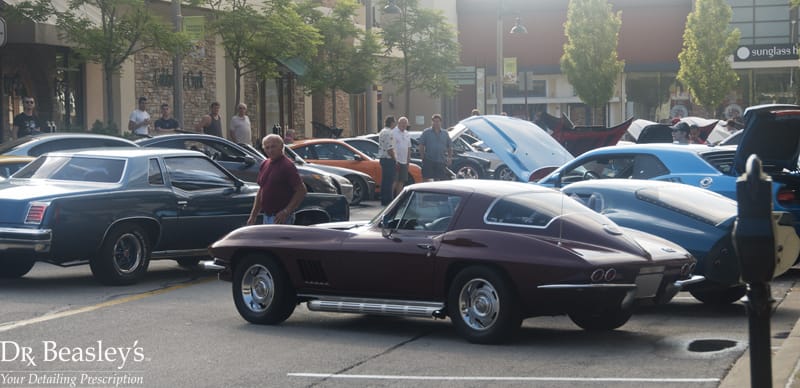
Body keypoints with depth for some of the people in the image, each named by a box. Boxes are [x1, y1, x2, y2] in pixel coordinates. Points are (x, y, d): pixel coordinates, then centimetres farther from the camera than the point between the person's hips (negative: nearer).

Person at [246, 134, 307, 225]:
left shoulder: (287, 166, -12)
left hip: (281, 218, -8)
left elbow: (301, 190, -16)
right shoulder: (264, 165, 12)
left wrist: (286, 212, -20)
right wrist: (253, 215, 15)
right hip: (267, 217, 8)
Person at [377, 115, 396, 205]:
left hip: (382, 158, 10)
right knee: (389, 181, -7)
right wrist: (395, 159, -11)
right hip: (388, 159, -10)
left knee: (384, 180, 13)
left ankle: (383, 200, 17)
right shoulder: (389, 133, -17)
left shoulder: (382, 132, 16)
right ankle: (388, 200, -7)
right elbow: (390, 149, -21)